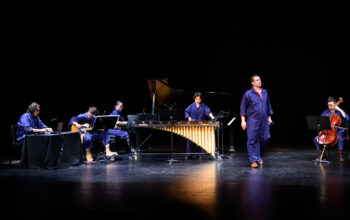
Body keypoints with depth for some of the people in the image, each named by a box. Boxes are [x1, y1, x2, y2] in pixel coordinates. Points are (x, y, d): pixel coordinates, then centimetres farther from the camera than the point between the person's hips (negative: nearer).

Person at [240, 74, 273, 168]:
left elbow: (268, 105, 20)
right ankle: (253, 160, 1)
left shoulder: (265, 92, 11)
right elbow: (243, 108, 0)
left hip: (264, 121, 4)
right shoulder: (248, 94, -2)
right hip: (253, 121, -4)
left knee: (265, 138, 3)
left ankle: (260, 156, 28)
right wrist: (243, 120, -5)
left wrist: (269, 117, 17)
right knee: (252, 140, -5)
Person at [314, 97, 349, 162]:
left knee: (339, 138, -37)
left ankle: (340, 156, -23)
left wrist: (340, 110, -15)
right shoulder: (325, 112, 11)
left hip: (337, 131, -3)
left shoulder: (339, 112, 2)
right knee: (316, 139, -16)